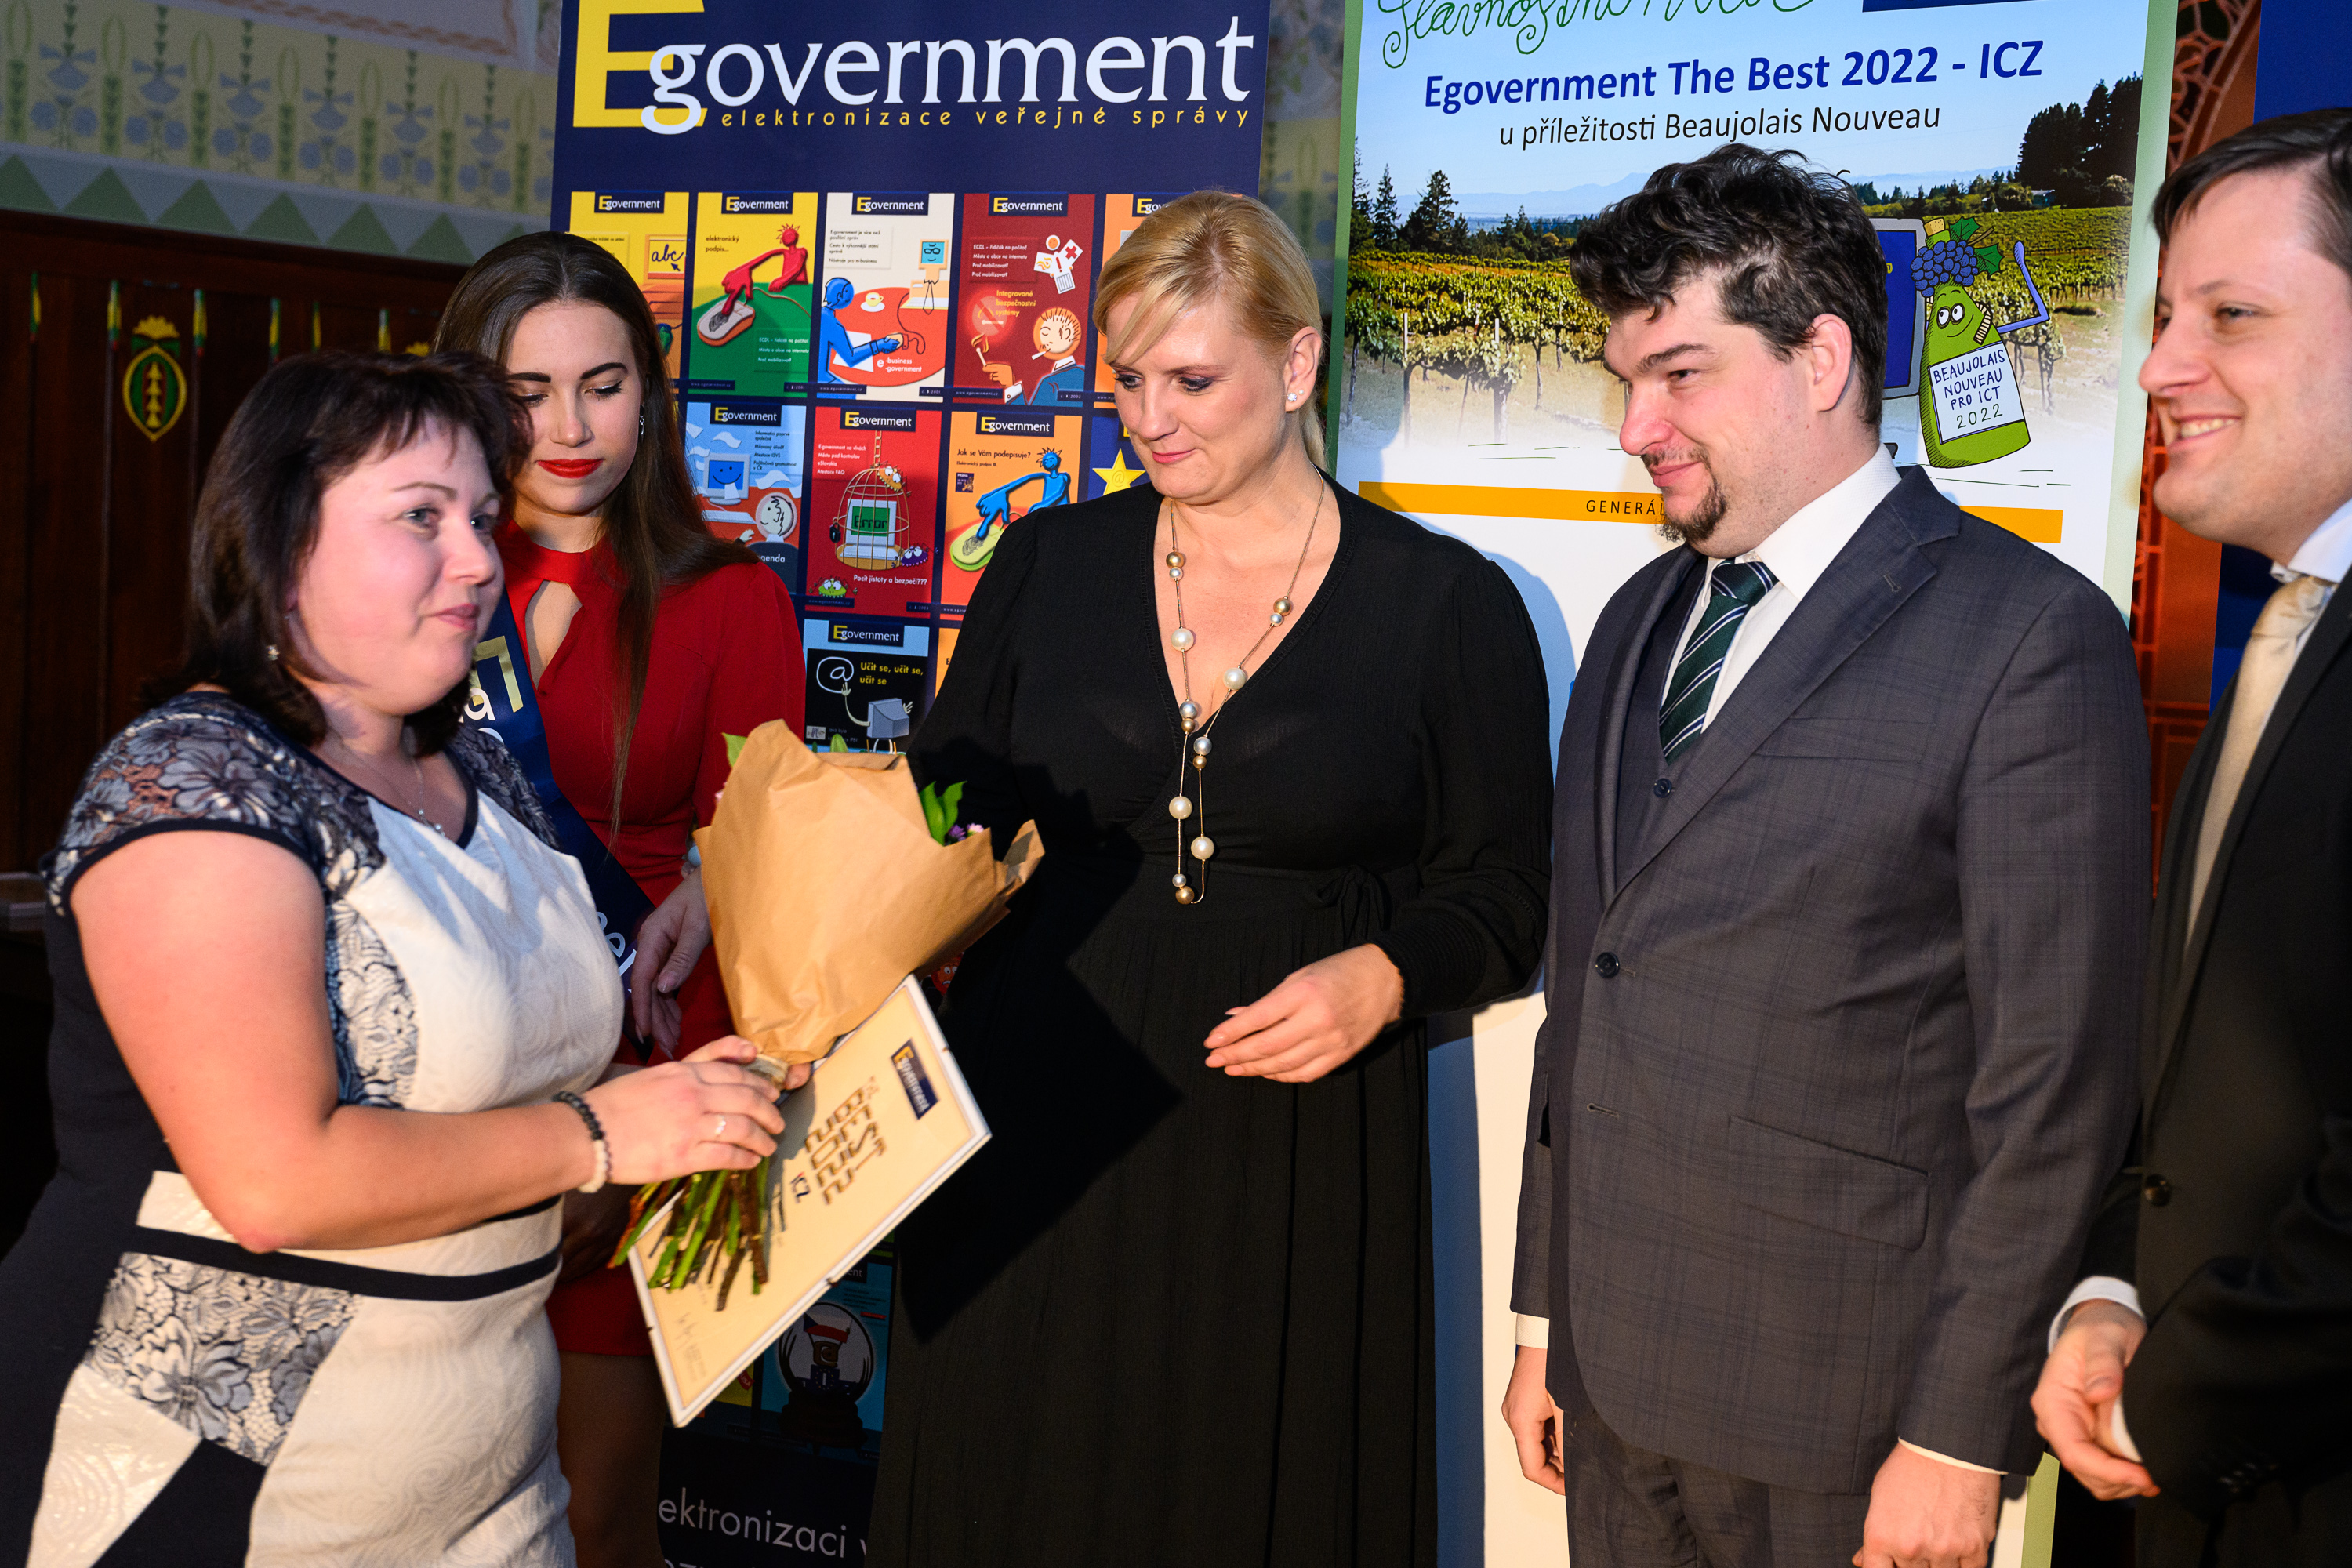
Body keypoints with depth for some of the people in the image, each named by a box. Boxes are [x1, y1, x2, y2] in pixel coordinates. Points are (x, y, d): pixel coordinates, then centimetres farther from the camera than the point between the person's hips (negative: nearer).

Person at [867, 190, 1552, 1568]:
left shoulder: (1449, 604, -2)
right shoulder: (1048, 565, 7)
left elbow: (1503, 887, 3)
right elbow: (944, 811, 12)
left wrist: (1387, 974, -15)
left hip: (1295, 1156, -2)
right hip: (1039, 1129, 2)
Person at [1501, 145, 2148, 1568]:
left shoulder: (2030, 635, -11)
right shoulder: (1643, 620, 11)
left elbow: (2055, 1084, -13)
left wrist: (1963, 1438, -13)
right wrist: (1549, 1314, 14)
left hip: (1838, 1412, -6)